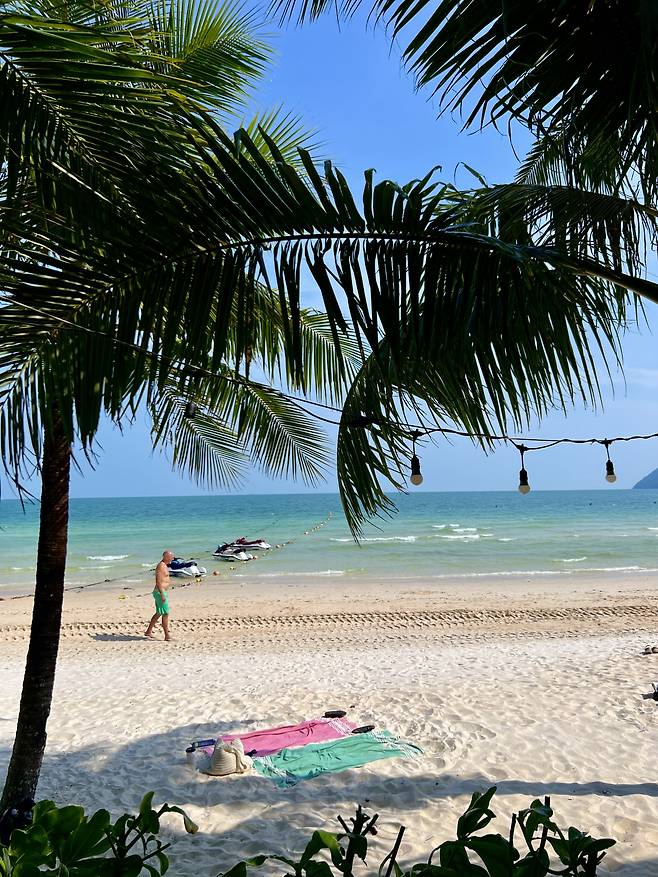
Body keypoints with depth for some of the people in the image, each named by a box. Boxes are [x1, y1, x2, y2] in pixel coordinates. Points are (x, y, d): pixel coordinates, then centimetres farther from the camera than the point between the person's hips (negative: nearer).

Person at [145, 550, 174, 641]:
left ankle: (148, 632, 27)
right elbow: (158, 581, -22)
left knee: (158, 613, 18)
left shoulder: (164, 565, 14)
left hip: (161, 592, 10)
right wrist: (162, 595, -24)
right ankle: (167, 636, -5)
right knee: (165, 614, -8)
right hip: (160, 592, -10)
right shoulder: (161, 566, -17)